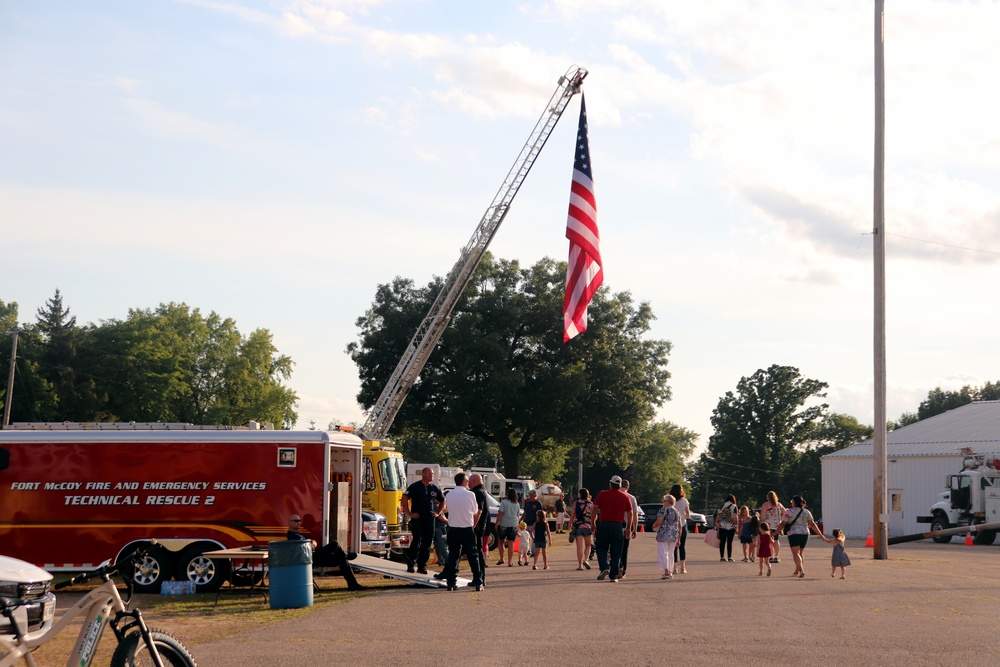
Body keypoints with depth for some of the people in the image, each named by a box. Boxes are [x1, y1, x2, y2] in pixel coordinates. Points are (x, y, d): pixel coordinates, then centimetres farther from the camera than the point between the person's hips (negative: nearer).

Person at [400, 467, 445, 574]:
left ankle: (422, 566, 10)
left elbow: (443, 502, 24)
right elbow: (404, 499, -7)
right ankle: (410, 565, -2)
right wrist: (408, 514, -9)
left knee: (427, 543, 4)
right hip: (417, 518, -5)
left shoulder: (435, 488, 10)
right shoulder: (415, 486, -4)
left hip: (430, 519, 5)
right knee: (416, 542, -10)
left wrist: (438, 513, 12)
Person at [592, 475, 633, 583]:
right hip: (618, 525, 1)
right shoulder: (625, 496, 5)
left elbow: (595, 508, -1)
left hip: (604, 524, -1)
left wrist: (593, 522, 6)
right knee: (616, 552, 5)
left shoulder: (602, 494, 2)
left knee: (601, 549, 11)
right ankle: (614, 576, 3)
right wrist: (628, 528, 12)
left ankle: (604, 568, -11)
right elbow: (630, 513, 5)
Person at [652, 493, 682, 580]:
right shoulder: (677, 512, 12)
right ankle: (670, 573, 15)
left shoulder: (663, 510, -8)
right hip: (674, 536, 6)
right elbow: (679, 526, 13)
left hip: (663, 535, -6)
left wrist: (653, 526, 6)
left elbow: (658, 522, -16)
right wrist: (678, 539, 18)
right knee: (670, 554, 15)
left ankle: (666, 572, -18)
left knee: (663, 553, -5)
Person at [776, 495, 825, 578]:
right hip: (805, 534, 5)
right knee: (801, 553, 19)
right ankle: (796, 571, 27)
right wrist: (821, 535, 2)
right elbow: (812, 525, 1)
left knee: (796, 553, -8)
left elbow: (782, 524, -4)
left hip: (793, 534, -5)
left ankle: (802, 570, -28)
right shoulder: (806, 512, 7)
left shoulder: (789, 511, -3)